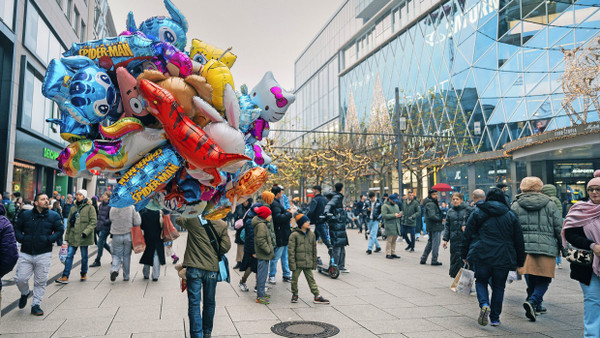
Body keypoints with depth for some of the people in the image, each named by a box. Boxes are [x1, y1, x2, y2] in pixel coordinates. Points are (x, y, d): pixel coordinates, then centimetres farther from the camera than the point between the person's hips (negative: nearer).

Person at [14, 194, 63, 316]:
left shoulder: (54, 216, 4)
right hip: (25, 254, 1)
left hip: (44, 255, -1)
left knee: (40, 282, 3)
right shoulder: (25, 214, 5)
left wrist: (49, 239, -10)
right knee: (20, 279, -1)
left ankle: (36, 305, 17)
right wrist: (21, 239, -4)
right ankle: (25, 293, 32)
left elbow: (59, 230, 4)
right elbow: (17, 228, 13)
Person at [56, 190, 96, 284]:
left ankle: (84, 274, 25)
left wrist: (86, 232, -20)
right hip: (73, 236, 4)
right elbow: (69, 223, 17)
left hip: (84, 237, -4)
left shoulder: (90, 208, -4)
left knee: (84, 256, 8)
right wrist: (67, 236, 14)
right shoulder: (73, 208, 12)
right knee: (69, 255, -1)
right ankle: (65, 277, 1)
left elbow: (93, 222, -9)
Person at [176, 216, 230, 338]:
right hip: (212, 268, 2)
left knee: (194, 303, 2)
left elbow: (178, 220, 15)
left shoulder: (192, 219, -6)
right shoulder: (221, 225, -2)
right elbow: (226, 246, -3)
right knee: (209, 302, 17)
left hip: (194, 267, -2)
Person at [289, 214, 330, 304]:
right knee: (294, 279, 9)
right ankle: (294, 294, 28)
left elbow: (314, 249, 14)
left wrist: (314, 262, 13)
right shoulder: (294, 235, -10)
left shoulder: (311, 234, 6)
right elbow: (291, 250, -10)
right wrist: (292, 264, -13)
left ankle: (317, 296, 10)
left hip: (308, 263, 3)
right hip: (297, 263, -3)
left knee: (311, 279, 6)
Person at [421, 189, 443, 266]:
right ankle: (434, 261, 3)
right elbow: (432, 216, -24)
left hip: (431, 227, 11)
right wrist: (441, 219, -16)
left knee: (430, 242, 17)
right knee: (435, 243, -3)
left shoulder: (433, 203, 17)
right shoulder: (430, 204, -16)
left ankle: (423, 259, 21)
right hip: (435, 227, -11)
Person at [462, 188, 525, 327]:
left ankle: (484, 305, -11)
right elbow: (519, 240, 9)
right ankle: (495, 318, 16)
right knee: (498, 287, 14)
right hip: (503, 258, 1)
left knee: (481, 281, 15)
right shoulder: (511, 216, 7)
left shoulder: (478, 212, 3)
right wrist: (520, 262, 16)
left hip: (482, 256, -1)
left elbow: (468, 235, 2)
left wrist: (464, 254, 10)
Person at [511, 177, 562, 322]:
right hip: (546, 247, -1)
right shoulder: (550, 205, 6)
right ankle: (533, 301, -16)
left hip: (524, 246, 2)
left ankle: (536, 304, 25)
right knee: (544, 278, 5)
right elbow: (559, 229, 6)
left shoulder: (515, 206, 6)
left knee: (530, 278, 15)